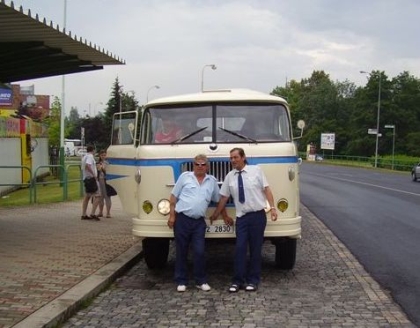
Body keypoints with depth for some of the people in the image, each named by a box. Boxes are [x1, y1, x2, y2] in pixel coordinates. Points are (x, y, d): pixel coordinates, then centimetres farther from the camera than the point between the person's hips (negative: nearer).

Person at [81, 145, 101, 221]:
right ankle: (92, 213, -16)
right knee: (97, 196, -9)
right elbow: (87, 165, -28)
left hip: (86, 178, 10)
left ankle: (84, 215, 13)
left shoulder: (84, 157, 18)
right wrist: (94, 175, -23)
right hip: (91, 178, -10)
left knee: (87, 196, 13)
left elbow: (82, 168, 23)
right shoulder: (90, 156, -10)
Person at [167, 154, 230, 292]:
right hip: (182, 219, -1)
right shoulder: (185, 176, 4)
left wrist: (225, 216, 22)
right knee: (181, 252, 6)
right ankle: (181, 281, 15)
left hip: (199, 222, 1)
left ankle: (201, 281, 12)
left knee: (199, 252, -1)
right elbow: (174, 197, 4)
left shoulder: (212, 181, 11)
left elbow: (219, 200, 20)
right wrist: (172, 216, -2)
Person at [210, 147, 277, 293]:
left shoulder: (256, 170, 0)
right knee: (240, 249, -3)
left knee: (255, 249, 4)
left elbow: (266, 189, -1)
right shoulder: (229, 177, 7)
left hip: (258, 215, -2)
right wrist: (215, 215, 15)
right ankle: (237, 281, 6)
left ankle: (253, 281, 15)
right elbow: (223, 197, 12)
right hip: (241, 217, 2)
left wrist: (272, 207, -10)